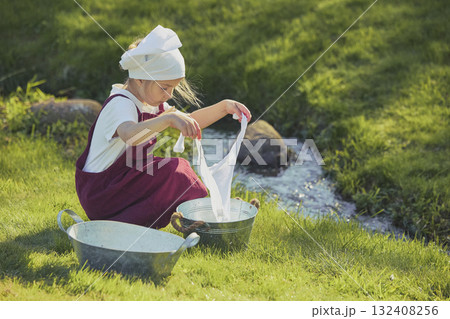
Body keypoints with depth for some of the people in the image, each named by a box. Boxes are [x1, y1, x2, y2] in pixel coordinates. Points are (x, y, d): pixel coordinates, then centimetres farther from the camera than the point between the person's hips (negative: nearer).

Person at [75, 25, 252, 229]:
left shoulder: (149, 103, 8)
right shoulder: (120, 104, -22)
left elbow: (190, 122, 13)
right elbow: (129, 135, -46)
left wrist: (224, 106, -1)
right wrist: (169, 118, -57)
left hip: (125, 180, 10)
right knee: (174, 170, -20)